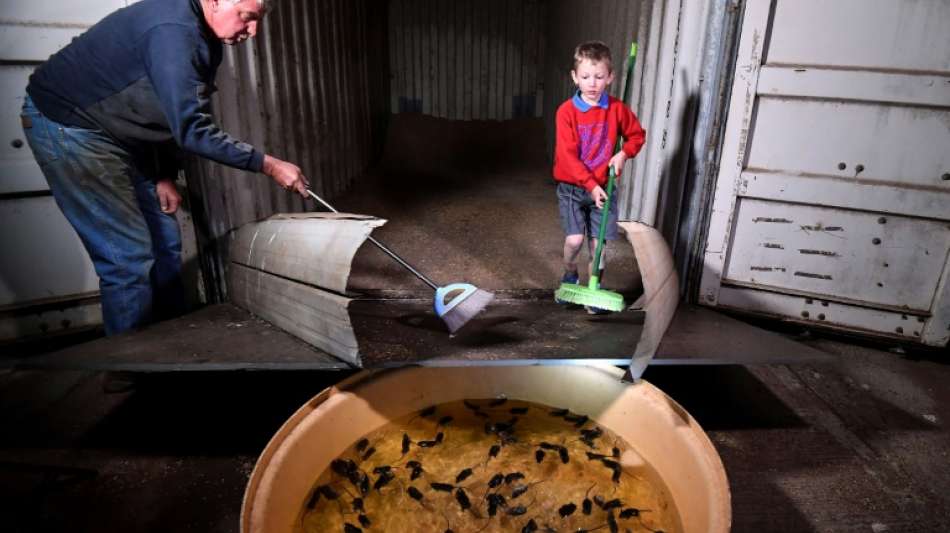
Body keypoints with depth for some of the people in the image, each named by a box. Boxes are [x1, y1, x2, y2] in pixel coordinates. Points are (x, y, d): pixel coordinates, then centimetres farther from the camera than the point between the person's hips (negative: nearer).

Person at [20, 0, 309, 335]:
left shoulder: (206, 38, 2)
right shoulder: (174, 31, -28)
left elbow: (179, 118, 10)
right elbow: (193, 131, -30)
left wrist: (165, 175, 5)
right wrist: (268, 165, -26)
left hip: (118, 134, 9)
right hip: (66, 123, -9)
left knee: (164, 241, 7)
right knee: (129, 256, -12)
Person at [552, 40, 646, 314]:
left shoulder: (617, 109, -2)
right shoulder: (566, 111, -12)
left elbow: (637, 135, 14)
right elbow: (568, 156, -15)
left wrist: (624, 153, -7)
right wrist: (590, 185, -20)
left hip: (604, 188, 2)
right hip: (572, 188, -2)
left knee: (599, 243, 0)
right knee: (575, 239, -12)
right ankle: (570, 275, 19)